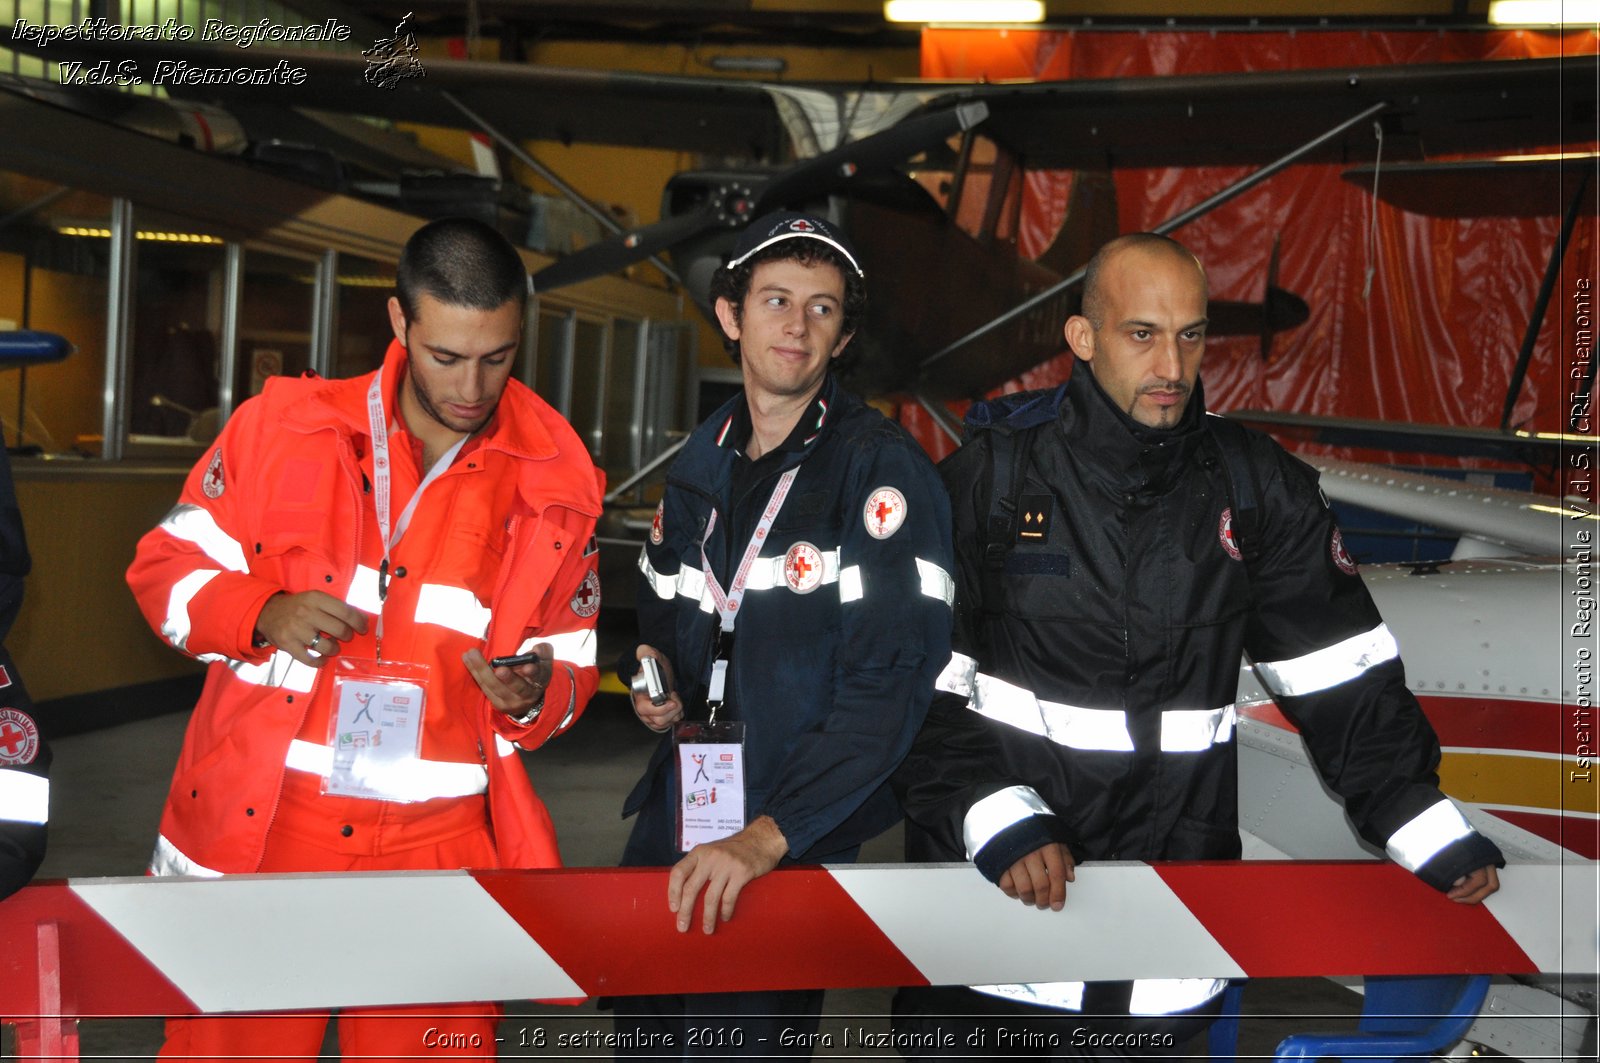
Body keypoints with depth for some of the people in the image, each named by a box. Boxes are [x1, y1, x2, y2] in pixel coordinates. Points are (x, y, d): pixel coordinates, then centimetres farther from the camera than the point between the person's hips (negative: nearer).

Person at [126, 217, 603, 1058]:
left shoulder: (556, 478, 3)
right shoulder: (287, 424, 1)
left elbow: (572, 660, 12)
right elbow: (167, 564, 7)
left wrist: (537, 693, -10)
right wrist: (263, 613, -12)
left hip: (440, 858, 0)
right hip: (258, 831, 0)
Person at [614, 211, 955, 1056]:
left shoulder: (882, 469, -13)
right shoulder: (701, 463, 8)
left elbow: (892, 678, -21)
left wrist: (767, 836, -26)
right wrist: (658, 676, 1)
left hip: (799, 835, -6)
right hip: (681, 805, 6)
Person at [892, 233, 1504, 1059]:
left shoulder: (1257, 487, 3)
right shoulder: (991, 473, -5)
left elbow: (1343, 682, 4)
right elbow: (919, 686, -6)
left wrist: (1437, 841, -4)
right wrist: (999, 821, -19)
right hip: (987, 892, -2)